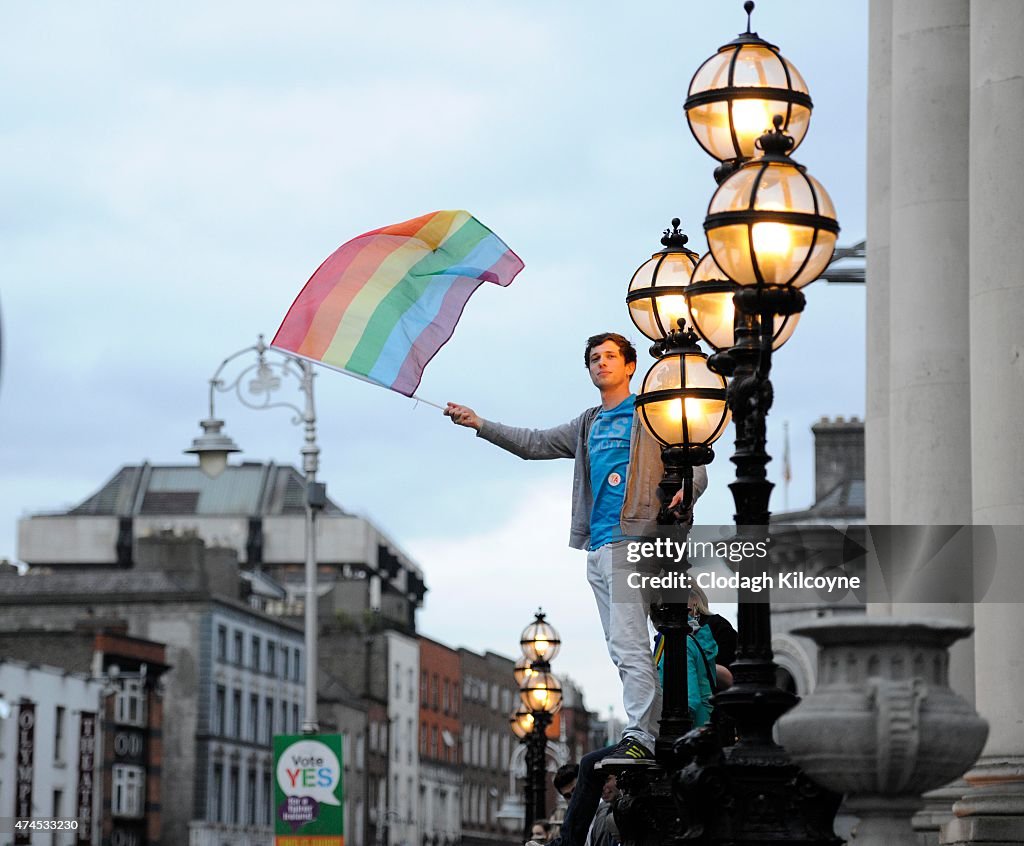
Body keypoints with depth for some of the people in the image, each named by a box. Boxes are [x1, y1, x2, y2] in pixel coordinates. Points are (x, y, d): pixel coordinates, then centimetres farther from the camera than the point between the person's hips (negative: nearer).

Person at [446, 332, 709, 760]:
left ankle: (640, 737, -22)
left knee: (628, 644, -17)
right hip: (596, 547, 8)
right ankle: (657, 731, 8)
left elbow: (695, 466, -2)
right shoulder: (588, 426, 24)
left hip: (629, 540, -8)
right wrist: (479, 424, 19)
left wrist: (685, 492, -24)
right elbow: (534, 444, 26)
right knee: (622, 648, 6)